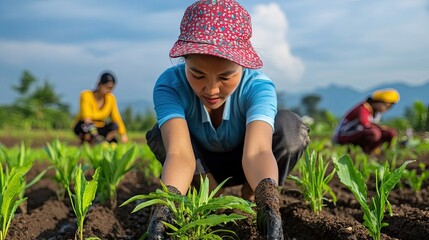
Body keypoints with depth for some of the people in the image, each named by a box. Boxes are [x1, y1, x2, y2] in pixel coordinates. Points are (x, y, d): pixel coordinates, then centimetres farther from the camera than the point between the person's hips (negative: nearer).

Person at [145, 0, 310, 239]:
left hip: (242, 165, 0)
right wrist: (166, 202, -67)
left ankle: (250, 195, -6)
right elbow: (179, 152, -46)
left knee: (291, 127, -31)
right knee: (160, 136, -31)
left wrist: (268, 201, -68)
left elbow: (256, 150, -48)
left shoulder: (258, 86, -31)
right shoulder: (170, 85, -32)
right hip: (201, 166, 1)